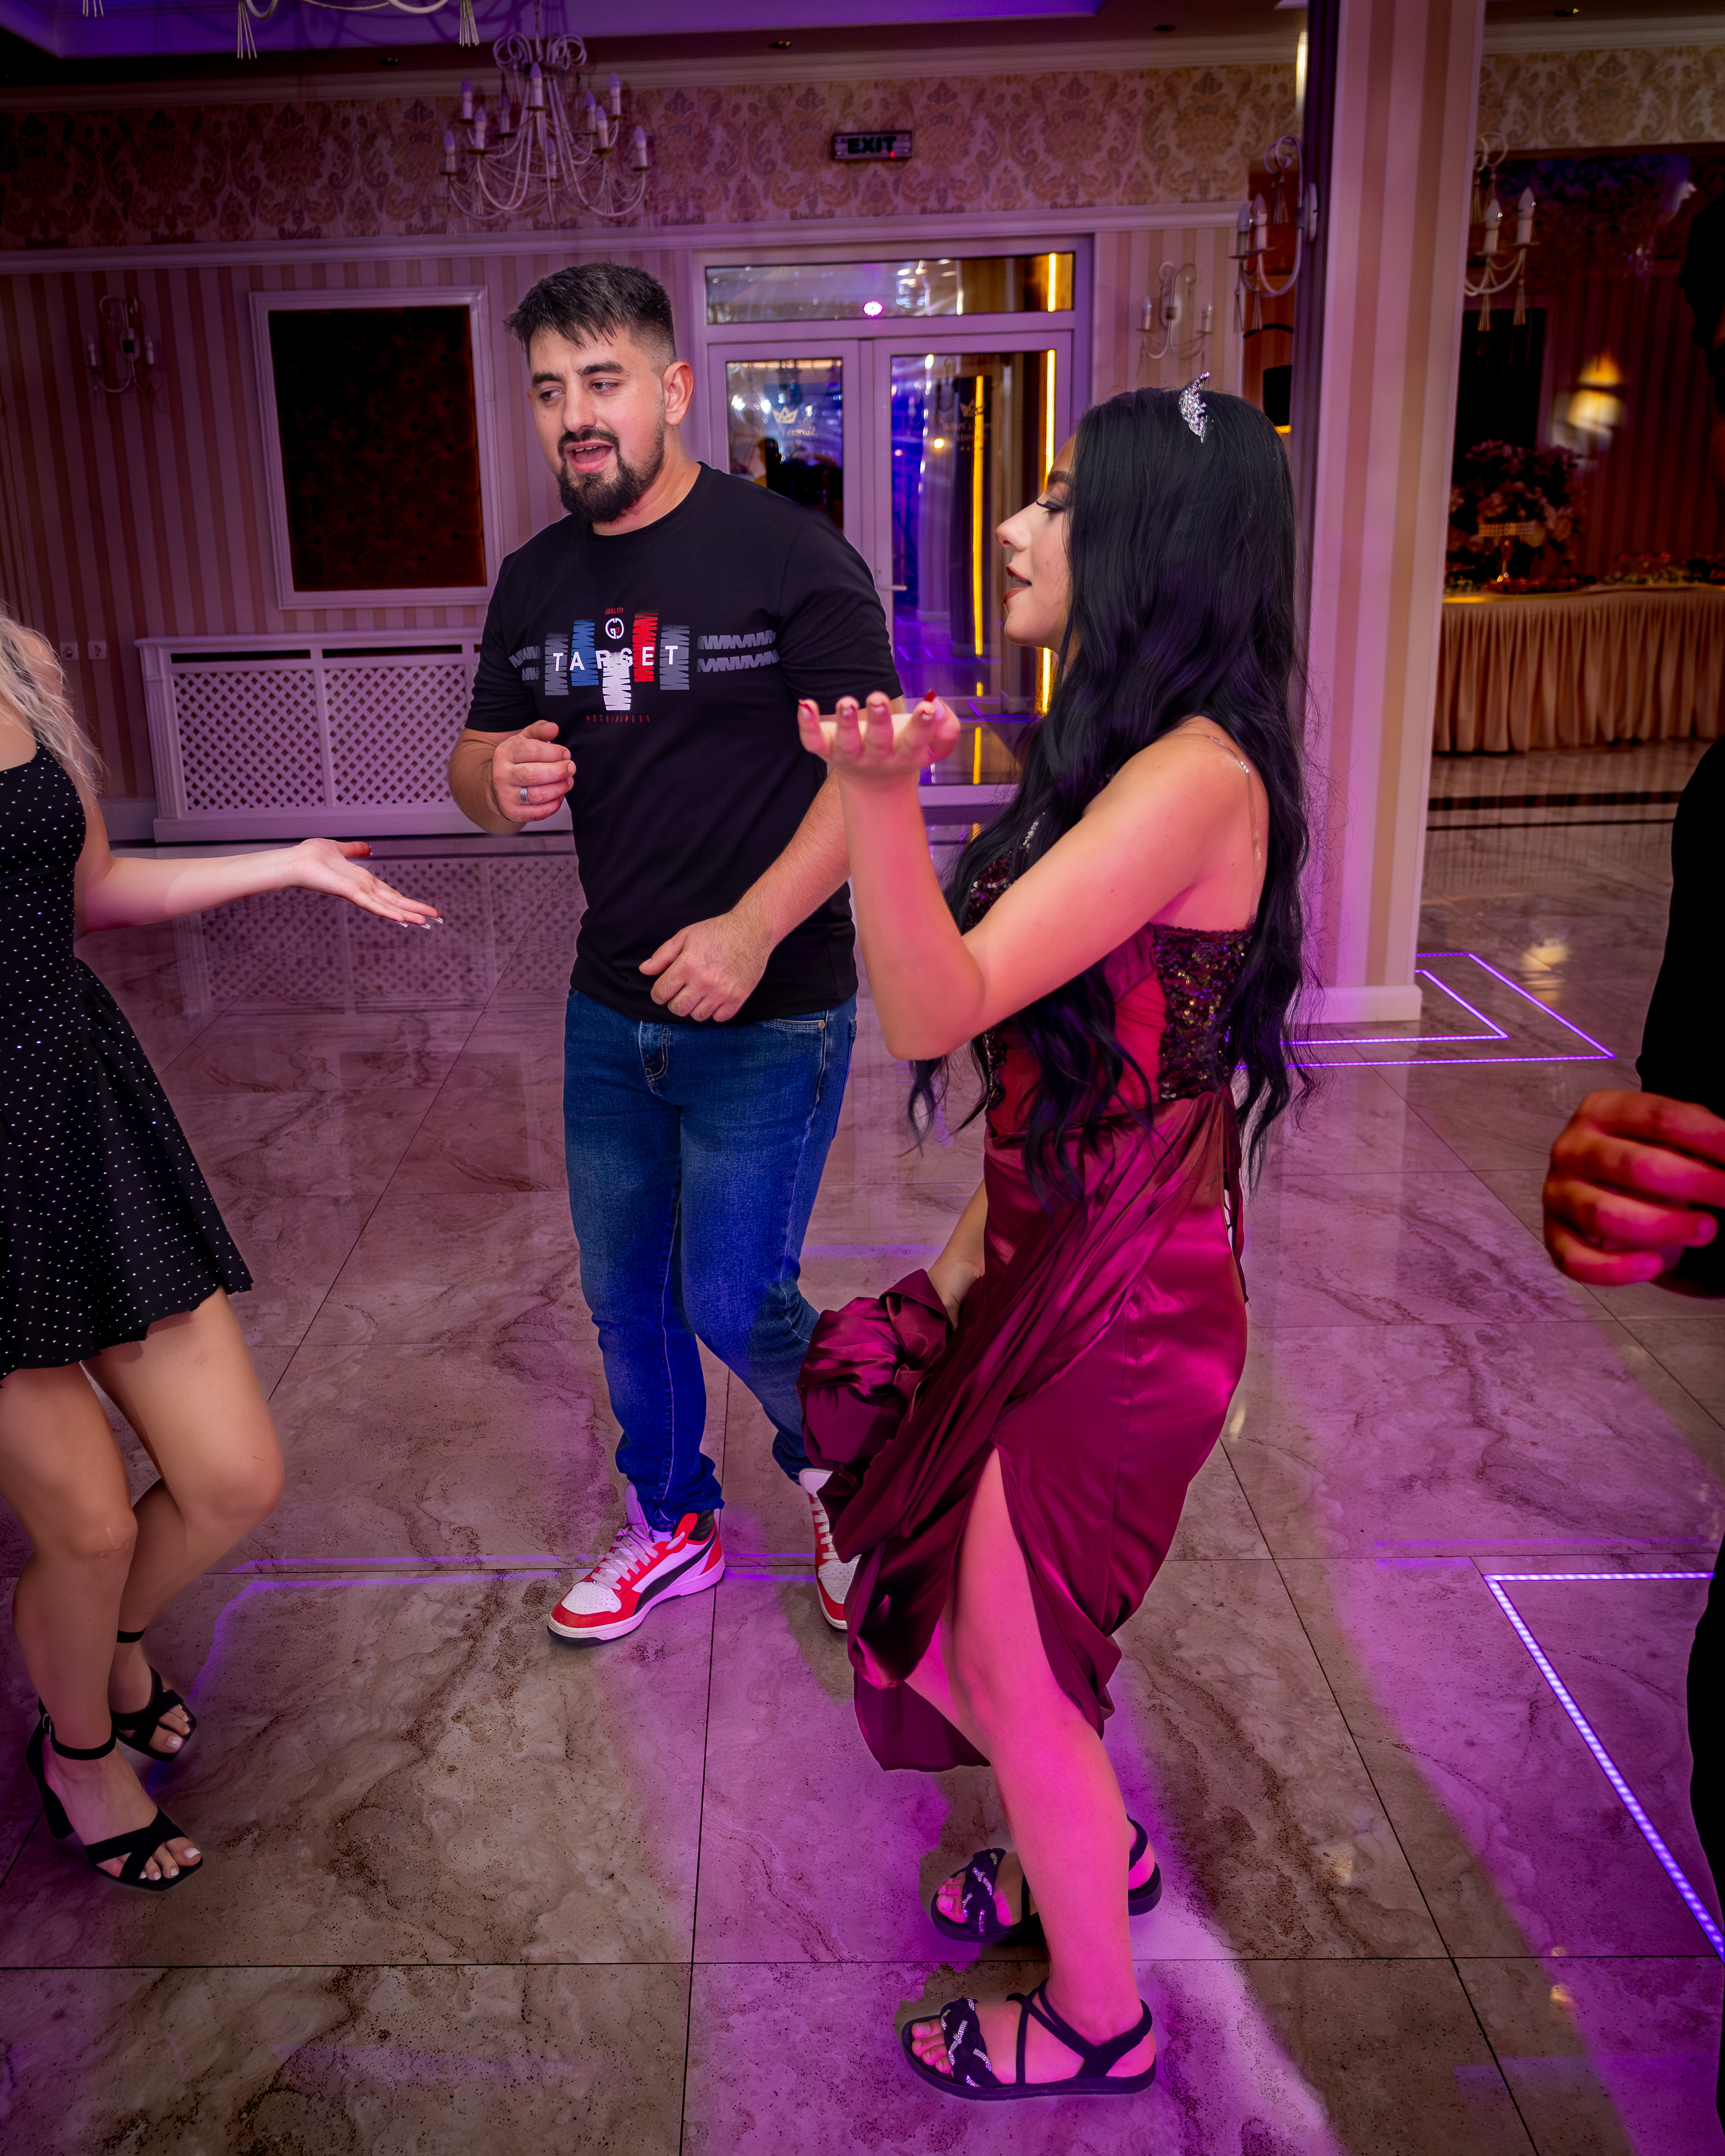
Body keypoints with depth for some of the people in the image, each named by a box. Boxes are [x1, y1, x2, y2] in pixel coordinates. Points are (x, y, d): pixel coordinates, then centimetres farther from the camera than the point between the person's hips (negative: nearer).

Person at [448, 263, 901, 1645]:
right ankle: (673, 1529, 39)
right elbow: (477, 765, 15)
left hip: (769, 1017, -6)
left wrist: (750, 929, -25)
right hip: (610, 1010, 6)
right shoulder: (538, 581, 9)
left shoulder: (788, 553, -10)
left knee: (735, 1305, 0)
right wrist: (500, 780, -11)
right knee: (624, 1295, 16)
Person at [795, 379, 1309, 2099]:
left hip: (1119, 1302, -9)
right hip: (1052, 1262, 9)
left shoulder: (1197, 774, -22)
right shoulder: (1121, 755, 8)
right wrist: (970, 1257, 13)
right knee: (958, 1602, 24)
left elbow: (937, 1007, -31)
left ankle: (1096, 2023, 36)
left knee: (1005, 1665, 10)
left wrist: (878, 790, -46)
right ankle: (1089, 1854, 50)